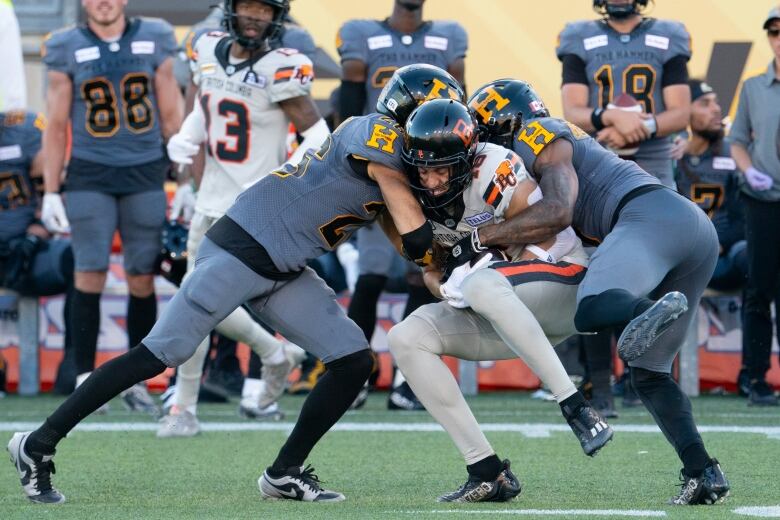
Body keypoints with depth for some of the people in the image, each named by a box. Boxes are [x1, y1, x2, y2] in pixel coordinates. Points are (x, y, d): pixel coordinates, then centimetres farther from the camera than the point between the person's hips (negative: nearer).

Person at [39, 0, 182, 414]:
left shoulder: (153, 42, 4)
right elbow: (56, 127, 4)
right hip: (90, 174, -1)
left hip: (145, 175, 2)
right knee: (90, 275, -6)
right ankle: (85, 379, 1)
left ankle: (136, 379, 12)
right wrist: (50, 193, 1)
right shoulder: (67, 50, 1)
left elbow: (171, 118, 8)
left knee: (142, 280, 3)